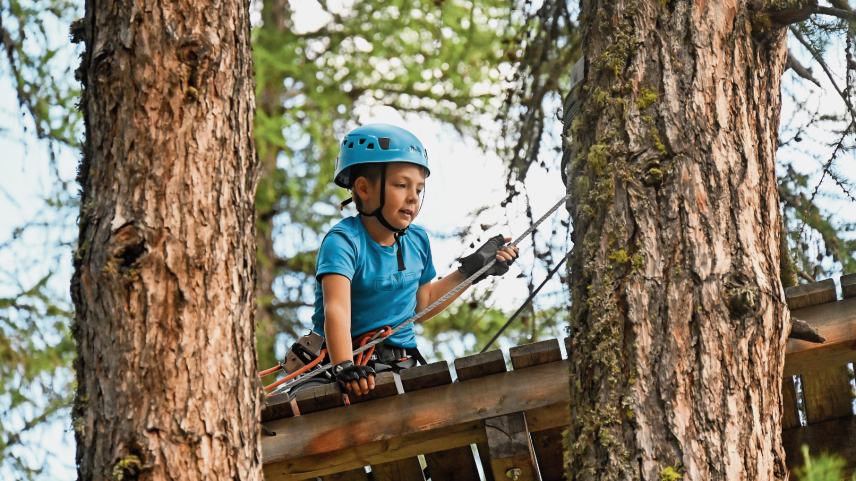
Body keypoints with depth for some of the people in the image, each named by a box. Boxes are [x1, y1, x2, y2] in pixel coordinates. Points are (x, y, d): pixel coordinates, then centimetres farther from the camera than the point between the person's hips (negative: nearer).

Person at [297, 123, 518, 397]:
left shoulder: (417, 241, 10)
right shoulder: (343, 241, -12)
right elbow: (337, 309, -29)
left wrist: (473, 268, 25)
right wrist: (344, 367, -46)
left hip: (403, 363, 5)